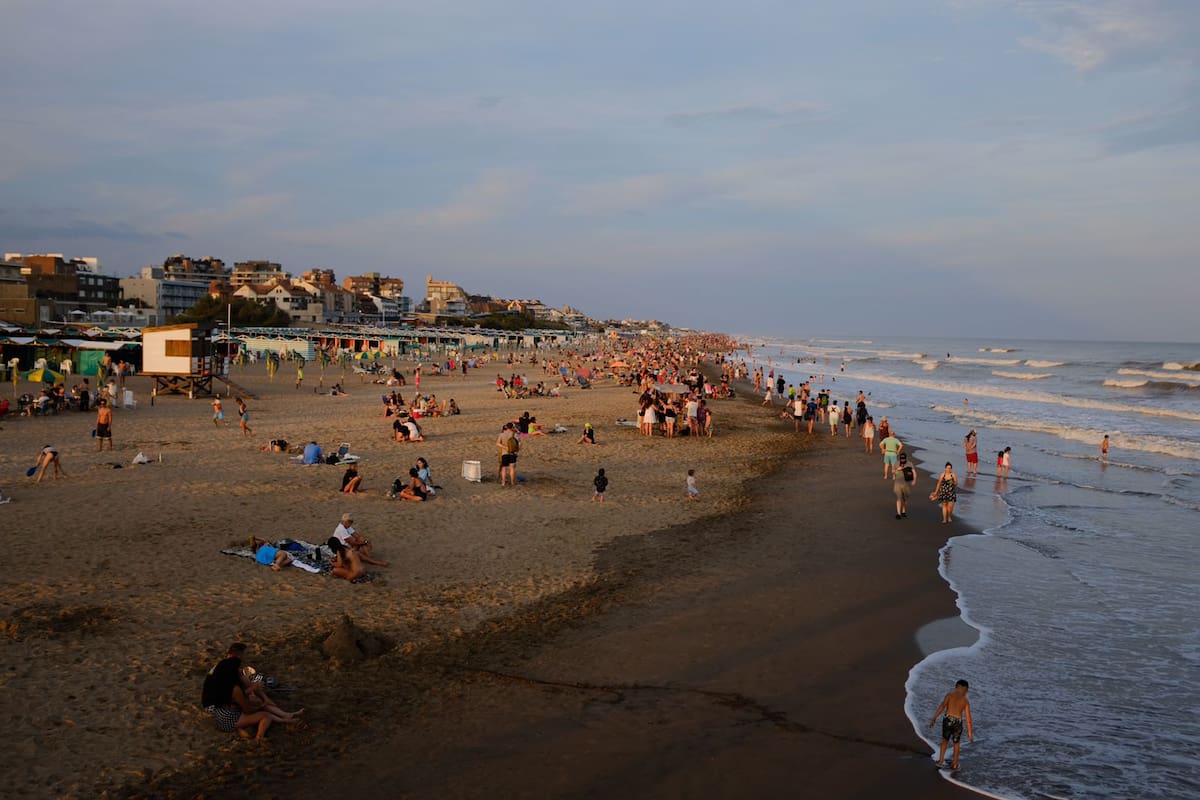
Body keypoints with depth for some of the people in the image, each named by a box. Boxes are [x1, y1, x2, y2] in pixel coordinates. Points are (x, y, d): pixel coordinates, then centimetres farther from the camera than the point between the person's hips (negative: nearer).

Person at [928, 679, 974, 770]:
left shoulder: (949, 695, 5)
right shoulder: (966, 701, 7)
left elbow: (942, 706, -10)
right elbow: (968, 718, 3)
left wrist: (934, 718, -13)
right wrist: (970, 733, 6)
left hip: (947, 720, 0)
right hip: (958, 722, 0)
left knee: (945, 740, 23)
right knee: (956, 743, 24)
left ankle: (940, 761, 15)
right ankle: (955, 764, 34)